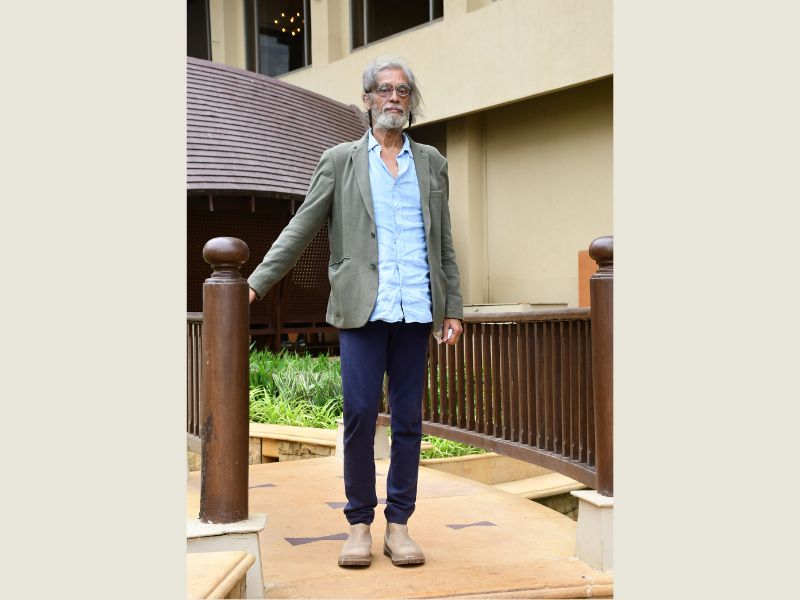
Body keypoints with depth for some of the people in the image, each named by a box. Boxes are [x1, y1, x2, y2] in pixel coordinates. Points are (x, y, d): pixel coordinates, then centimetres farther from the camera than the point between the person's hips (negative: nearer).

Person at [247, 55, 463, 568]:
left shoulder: (432, 163, 15)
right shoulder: (340, 160, 9)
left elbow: (444, 244, 15)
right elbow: (300, 230, 6)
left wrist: (453, 308, 9)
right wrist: (256, 283, -2)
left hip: (417, 310, 2)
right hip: (363, 310, -2)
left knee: (409, 419, 4)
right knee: (359, 415, -5)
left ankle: (399, 524, 13)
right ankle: (359, 524, 9)